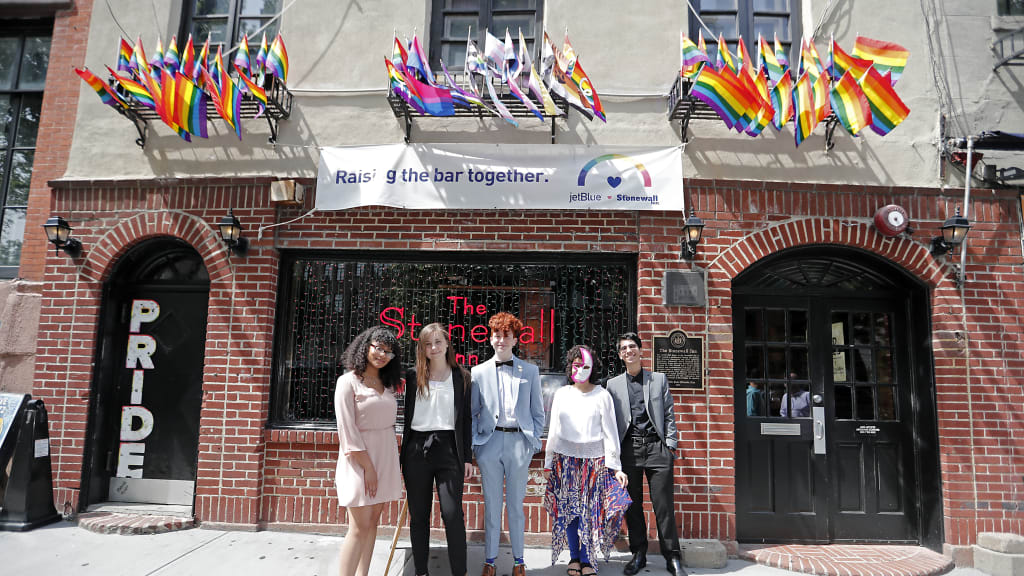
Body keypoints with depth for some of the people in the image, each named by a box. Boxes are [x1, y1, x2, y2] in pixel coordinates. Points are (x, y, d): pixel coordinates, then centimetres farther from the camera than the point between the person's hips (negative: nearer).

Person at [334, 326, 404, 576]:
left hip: (385, 457, 6)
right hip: (360, 458, -6)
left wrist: (387, 463, 6)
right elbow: (347, 429, -13)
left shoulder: (387, 384, 11)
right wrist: (368, 466, -14)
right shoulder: (349, 381, -8)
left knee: (373, 521, 10)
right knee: (360, 527, -6)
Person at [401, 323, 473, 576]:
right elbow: (407, 415, 9)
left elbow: (466, 420, 6)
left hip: (448, 448, -1)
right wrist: (404, 455, 4)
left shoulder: (461, 377, 4)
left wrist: (467, 457, 3)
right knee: (418, 515, 10)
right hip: (417, 449, 2)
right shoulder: (413, 376, 5)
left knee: (452, 514, -5)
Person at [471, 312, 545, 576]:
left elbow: (537, 412, 9)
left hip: (519, 442, 0)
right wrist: (473, 443, -1)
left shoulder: (530, 371, 7)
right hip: (490, 442, 0)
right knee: (491, 505, 8)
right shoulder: (478, 372, 6)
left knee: (516, 504, 9)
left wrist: (534, 441, 1)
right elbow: (472, 412, 7)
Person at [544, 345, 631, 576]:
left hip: (594, 459, -1)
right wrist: (549, 463, 9)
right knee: (568, 509, 3)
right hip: (565, 458, 2)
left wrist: (615, 466, -2)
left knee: (590, 509, -3)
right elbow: (553, 430, 10)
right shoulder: (561, 394, 7)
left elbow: (610, 431, 1)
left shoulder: (602, 395, 2)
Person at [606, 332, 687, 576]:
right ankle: (638, 554, 19)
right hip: (628, 448, 1)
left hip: (656, 446, -1)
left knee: (663, 504, -1)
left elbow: (669, 414, 9)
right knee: (632, 504, 6)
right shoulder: (613, 384, 12)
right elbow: (610, 420, 10)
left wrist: (670, 445, 0)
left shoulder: (659, 379, 11)